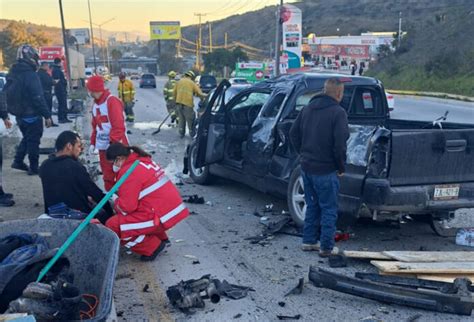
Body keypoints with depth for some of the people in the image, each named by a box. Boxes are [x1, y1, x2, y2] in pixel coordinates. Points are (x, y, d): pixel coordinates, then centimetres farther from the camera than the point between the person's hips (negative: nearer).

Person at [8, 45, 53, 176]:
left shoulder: (13, 74, 8)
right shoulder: (30, 75, -20)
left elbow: (6, 94, 15)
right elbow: (38, 98, -23)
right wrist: (47, 115, -19)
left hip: (20, 114, 8)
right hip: (32, 115, -8)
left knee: (27, 138, 23)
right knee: (33, 141, 2)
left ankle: (18, 161, 22)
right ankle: (33, 167, 7)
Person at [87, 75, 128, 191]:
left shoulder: (112, 101, -15)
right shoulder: (95, 104, 13)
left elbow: (118, 126, -21)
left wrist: (113, 143, -23)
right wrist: (93, 142, 14)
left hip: (117, 146, -8)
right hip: (103, 146, 8)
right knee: (108, 175, 14)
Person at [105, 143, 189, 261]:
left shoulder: (129, 171, -14)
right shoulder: (144, 160, 13)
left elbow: (126, 206, -14)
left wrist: (115, 200, 5)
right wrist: (119, 197, 15)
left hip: (161, 216, -10)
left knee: (112, 226, -6)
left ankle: (151, 247, 0)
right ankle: (159, 237, 25)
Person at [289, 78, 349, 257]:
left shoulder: (307, 108, 8)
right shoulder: (338, 112, -14)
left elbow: (293, 133, 12)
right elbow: (340, 143, -19)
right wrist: (341, 167, -6)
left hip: (306, 167, 7)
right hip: (325, 170, -7)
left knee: (312, 206, 20)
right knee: (329, 209, 5)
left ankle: (309, 241, 27)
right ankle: (326, 247, 11)